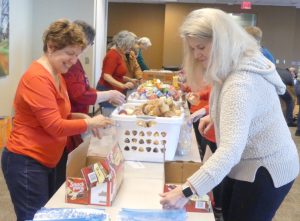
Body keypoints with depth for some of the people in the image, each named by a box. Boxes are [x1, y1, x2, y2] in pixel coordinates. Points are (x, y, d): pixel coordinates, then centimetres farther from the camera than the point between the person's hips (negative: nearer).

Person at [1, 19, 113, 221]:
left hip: (45, 161, 10)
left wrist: (80, 117, 2)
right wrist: (89, 123, -14)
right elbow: (56, 127, -24)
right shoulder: (37, 78, -22)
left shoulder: (57, 75, 9)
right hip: (26, 163, -10)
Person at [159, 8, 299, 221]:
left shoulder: (241, 83, -32)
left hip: (266, 169, -10)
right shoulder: (237, 65, 0)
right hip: (249, 163, 10)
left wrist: (186, 190, -48)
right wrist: (216, 116, 5)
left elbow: (231, 150, -42)